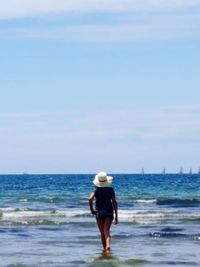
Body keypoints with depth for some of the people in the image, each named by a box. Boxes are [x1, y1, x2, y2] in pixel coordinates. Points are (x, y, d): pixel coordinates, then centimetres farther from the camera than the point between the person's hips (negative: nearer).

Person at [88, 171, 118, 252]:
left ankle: (105, 248, 19)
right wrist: (116, 216, 2)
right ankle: (108, 245, -34)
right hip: (109, 212, 0)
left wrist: (91, 209, -7)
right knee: (106, 230, -8)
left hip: (99, 212, 0)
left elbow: (90, 199, -20)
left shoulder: (97, 190, -4)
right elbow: (114, 202, -2)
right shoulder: (110, 190, 0)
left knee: (102, 232, 11)